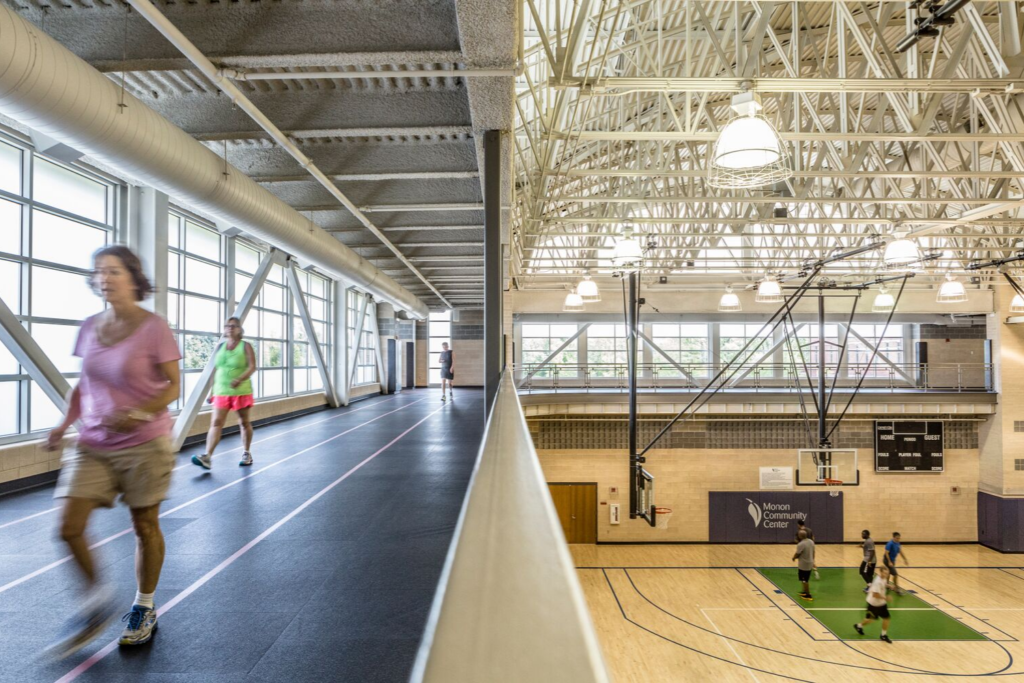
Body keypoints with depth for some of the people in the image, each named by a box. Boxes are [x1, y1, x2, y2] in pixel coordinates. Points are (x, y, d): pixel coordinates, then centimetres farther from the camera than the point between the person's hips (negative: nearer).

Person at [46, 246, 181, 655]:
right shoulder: (89, 328, 4)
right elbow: (84, 383, 14)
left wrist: (140, 413, -25)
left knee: (145, 526, 8)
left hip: (144, 445, -4)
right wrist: (66, 422, 0)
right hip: (93, 445, 5)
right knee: (69, 526, -4)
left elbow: (173, 385, -8)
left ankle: (144, 608, 30)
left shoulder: (154, 328, -11)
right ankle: (97, 601, 22)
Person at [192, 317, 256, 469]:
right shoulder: (220, 347, 9)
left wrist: (240, 379, -29)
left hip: (241, 391, -3)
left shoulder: (245, 346, -3)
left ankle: (246, 454, 22)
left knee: (244, 422, 9)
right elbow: (215, 369, 13)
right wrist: (212, 390, 11)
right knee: (216, 422, -8)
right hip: (221, 392, 3)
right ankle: (207, 457, -15)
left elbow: (252, 367, -12)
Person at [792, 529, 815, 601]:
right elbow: (813, 552, 11)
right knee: (806, 579, 23)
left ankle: (808, 595, 9)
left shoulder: (801, 544, -25)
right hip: (810, 564, 9)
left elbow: (797, 555, -17)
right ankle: (805, 592, 35)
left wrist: (793, 558, 5)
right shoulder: (811, 541, 2)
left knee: (804, 580, 4)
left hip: (803, 565, -8)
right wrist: (812, 561, 23)